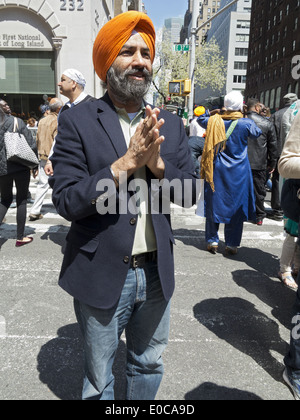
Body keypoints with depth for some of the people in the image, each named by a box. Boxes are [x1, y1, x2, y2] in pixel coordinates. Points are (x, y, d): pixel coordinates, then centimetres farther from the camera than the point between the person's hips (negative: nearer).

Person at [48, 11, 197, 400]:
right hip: (102, 275, -3)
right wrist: (127, 162, -23)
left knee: (149, 365, 25)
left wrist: (157, 162, -17)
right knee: (99, 380, 19)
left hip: (157, 271, 4)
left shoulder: (171, 124, 5)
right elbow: (66, 200, -16)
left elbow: (190, 192, 0)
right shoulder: (77, 121, -8)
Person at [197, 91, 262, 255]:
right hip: (238, 173, -1)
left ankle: (212, 241, 15)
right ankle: (232, 244, 11)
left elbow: (200, 119, 18)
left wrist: (213, 111, 19)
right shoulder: (246, 123, -8)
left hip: (217, 171, 2)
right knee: (236, 206, 7)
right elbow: (257, 133, 13)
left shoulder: (215, 121, -2)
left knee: (214, 204, 11)